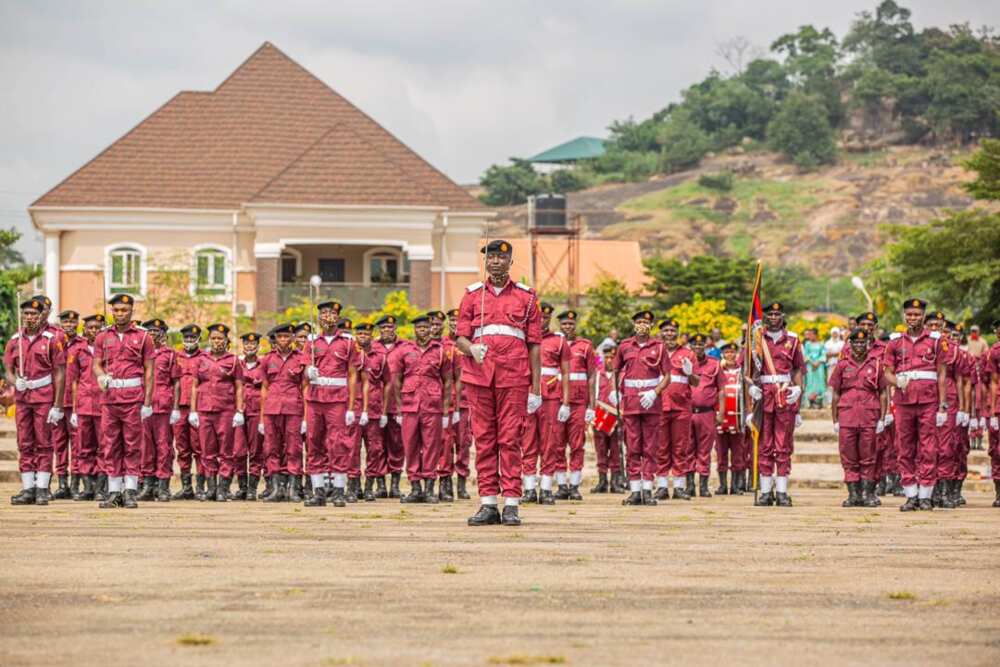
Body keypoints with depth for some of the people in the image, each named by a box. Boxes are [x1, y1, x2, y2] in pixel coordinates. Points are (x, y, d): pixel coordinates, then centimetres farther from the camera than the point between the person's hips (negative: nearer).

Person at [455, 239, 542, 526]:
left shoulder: (526, 296, 8)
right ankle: (488, 504, 6)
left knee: (510, 439, -4)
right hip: (479, 376, 2)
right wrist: (471, 349, -17)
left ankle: (511, 505, -3)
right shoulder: (472, 295, 12)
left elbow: (534, 345, 6)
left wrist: (536, 389, 1)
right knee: (484, 439, 3)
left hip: (514, 378, -2)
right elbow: (460, 337, 8)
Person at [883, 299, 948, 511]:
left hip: (928, 401, -2)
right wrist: (898, 382, -14)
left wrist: (943, 405, -1)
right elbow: (887, 373, 9)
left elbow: (941, 374, 5)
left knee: (928, 450, -3)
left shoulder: (935, 340, 6)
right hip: (903, 402, 2)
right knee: (905, 450, 3)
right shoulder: (895, 342, 9)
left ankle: (925, 496, 1)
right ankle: (911, 496, 8)